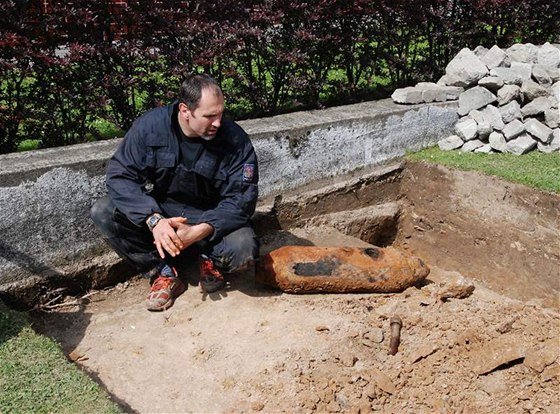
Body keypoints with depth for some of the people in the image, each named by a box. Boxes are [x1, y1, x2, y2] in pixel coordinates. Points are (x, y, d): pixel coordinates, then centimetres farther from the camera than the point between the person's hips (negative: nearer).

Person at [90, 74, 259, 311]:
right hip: (158, 214, 2)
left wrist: (199, 231, -34)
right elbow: (120, 175, -17)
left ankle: (210, 260, 5)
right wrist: (154, 220, -33)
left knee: (243, 251, -32)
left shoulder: (236, 140, -17)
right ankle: (163, 273, -8)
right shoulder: (151, 125, -14)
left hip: (210, 220, -2)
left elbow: (241, 200, -18)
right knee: (102, 213, -21)